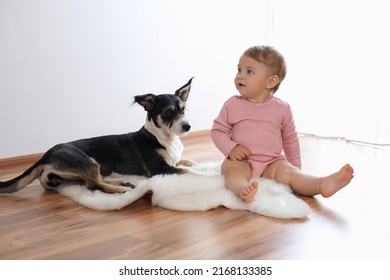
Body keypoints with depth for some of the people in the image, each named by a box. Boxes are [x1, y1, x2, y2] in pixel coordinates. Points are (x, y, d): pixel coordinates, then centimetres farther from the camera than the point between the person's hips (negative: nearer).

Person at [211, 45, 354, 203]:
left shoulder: (282, 109, 4)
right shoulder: (233, 105, 1)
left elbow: (290, 139, 15)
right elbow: (218, 130, 5)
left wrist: (295, 166, 18)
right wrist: (231, 148, -12)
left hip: (272, 163, 1)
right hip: (241, 161, -1)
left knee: (287, 171, -24)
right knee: (233, 168, -32)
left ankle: (322, 184, -44)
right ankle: (242, 190, -60)